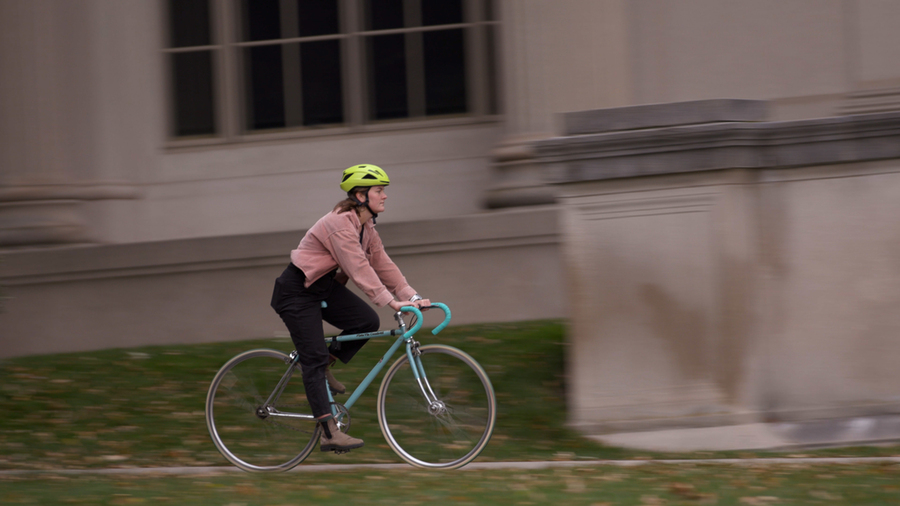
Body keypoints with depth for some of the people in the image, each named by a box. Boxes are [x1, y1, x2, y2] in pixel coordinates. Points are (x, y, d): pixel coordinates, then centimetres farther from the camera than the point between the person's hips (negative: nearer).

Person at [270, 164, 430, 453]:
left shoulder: (365, 227, 3)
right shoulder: (339, 223, -26)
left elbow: (382, 264, 2)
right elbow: (358, 267, -32)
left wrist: (411, 296, -9)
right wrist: (390, 301, -36)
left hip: (325, 287, 9)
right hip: (297, 291, -9)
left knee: (368, 321, -11)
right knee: (314, 358, -13)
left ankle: (324, 368, 9)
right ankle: (329, 434, -16)